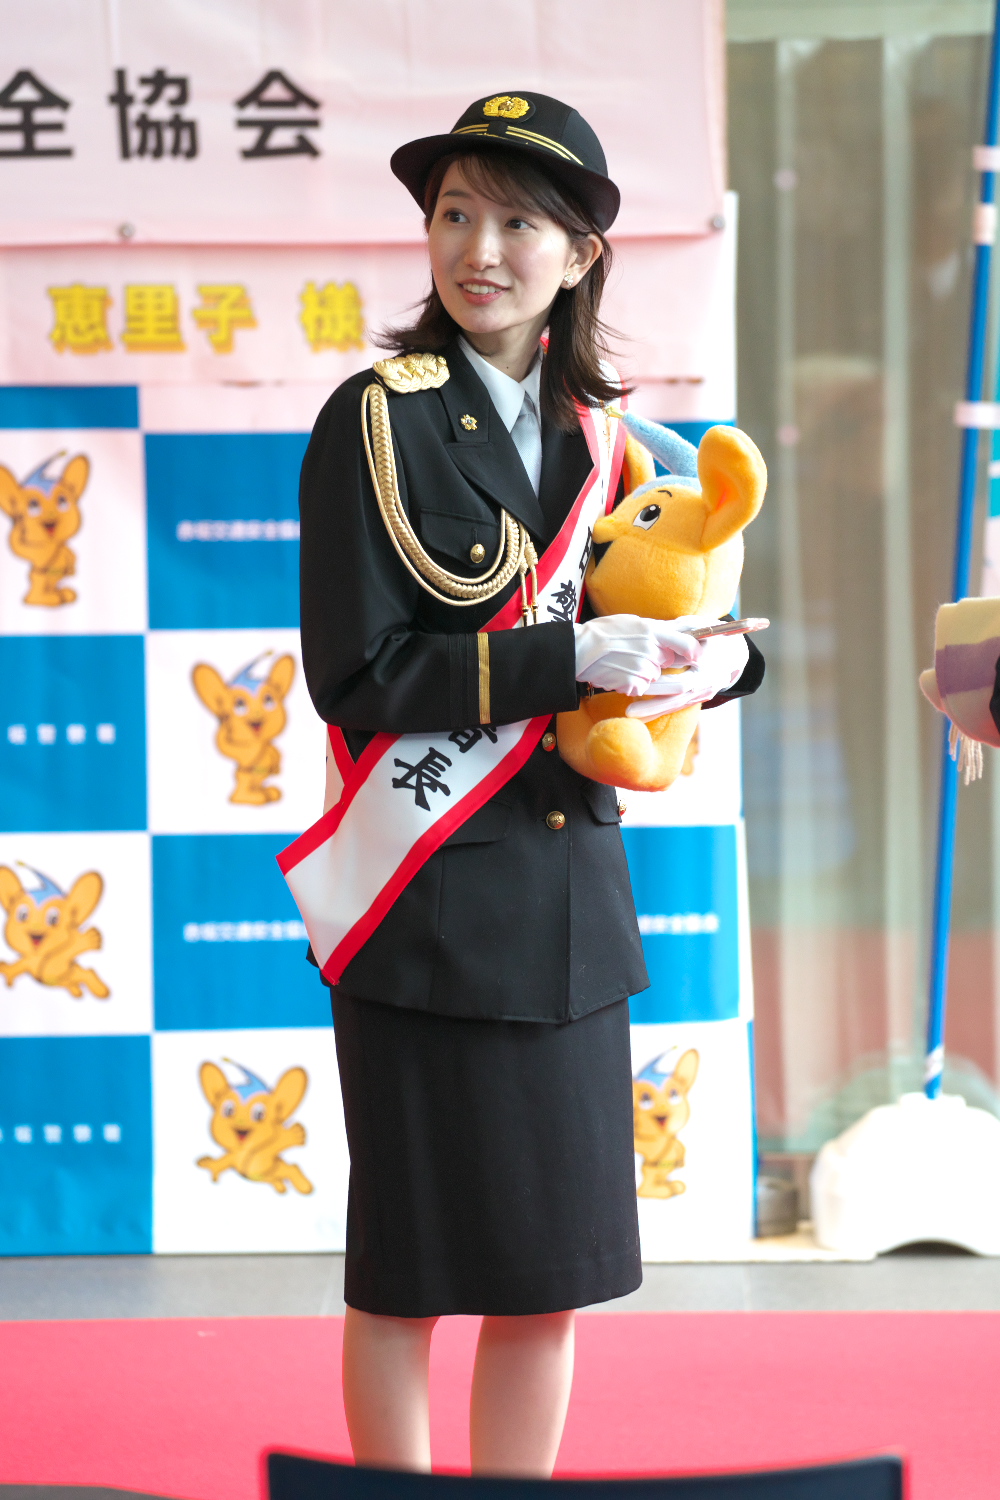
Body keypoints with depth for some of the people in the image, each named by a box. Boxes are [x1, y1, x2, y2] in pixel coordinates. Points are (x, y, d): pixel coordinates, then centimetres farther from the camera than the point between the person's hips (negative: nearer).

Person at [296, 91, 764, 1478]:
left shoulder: (598, 437, 10)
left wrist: (718, 660, -7)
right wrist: (572, 658, -20)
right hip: (425, 900, -5)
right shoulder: (378, 422, -7)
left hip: (571, 898, 5)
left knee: (554, 1271, 9)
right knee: (410, 1277, 2)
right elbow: (359, 675, -13)